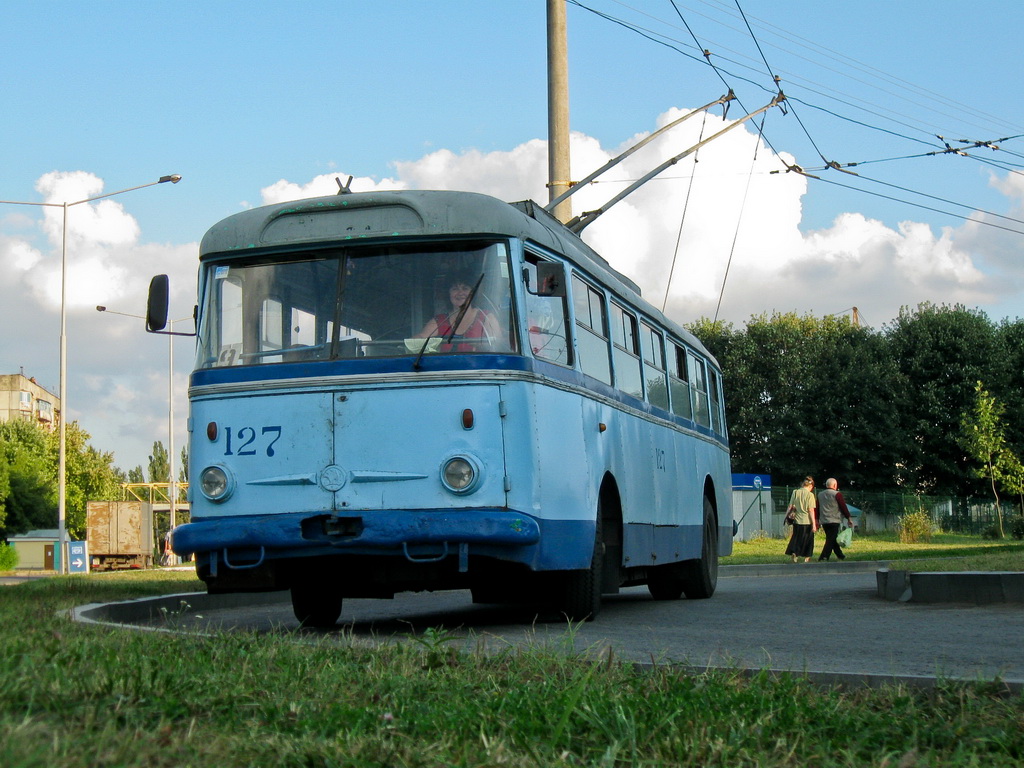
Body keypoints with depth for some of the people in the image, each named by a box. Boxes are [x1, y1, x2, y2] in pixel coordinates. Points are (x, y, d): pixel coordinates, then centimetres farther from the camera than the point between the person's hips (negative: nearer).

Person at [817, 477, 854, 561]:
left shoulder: (820, 495, 11)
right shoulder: (837, 494, -7)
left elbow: (817, 508, 14)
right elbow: (843, 507, -6)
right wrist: (849, 519, 2)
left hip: (824, 522, 6)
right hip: (834, 521, -6)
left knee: (831, 539, 15)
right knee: (831, 540, -6)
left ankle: (840, 556, 23)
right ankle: (824, 557, -15)